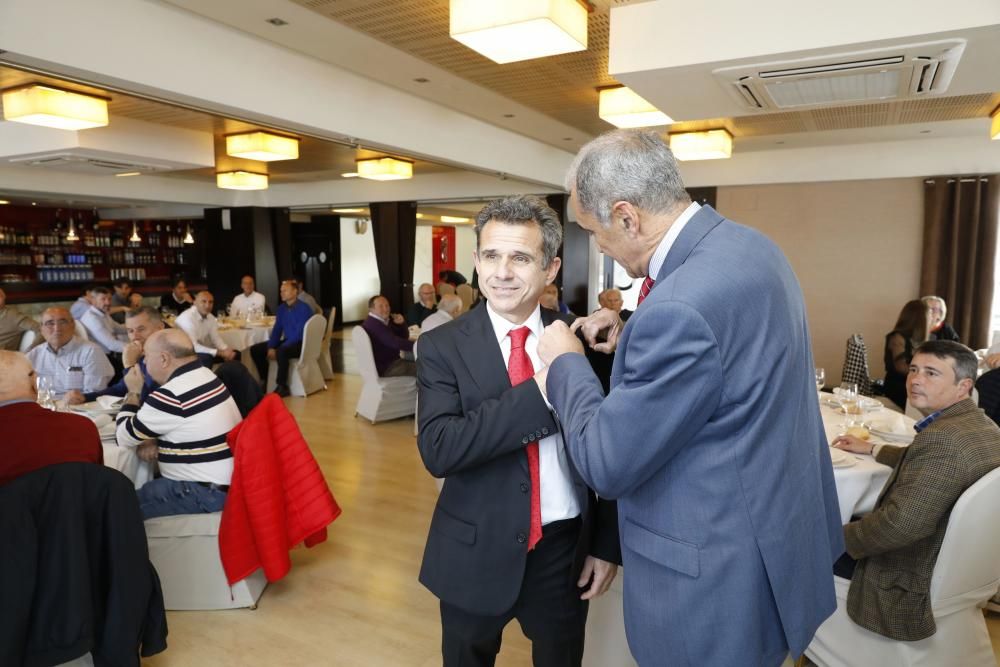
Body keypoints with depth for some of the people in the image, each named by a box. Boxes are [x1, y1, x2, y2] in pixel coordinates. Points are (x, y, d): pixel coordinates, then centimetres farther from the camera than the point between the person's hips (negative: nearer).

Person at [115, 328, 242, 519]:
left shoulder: (170, 396, -20)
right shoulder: (205, 376, 7)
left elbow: (125, 438, -6)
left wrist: (133, 393, 5)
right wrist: (153, 440, 2)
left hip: (205, 493, -9)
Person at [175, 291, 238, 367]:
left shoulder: (210, 317, 1)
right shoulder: (187, 317, -24)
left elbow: (216, 338, 4)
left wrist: (226, 350, -18)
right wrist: (220, 352, -30)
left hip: (200, 350, 8)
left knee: (235, 354, 0)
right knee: (206, 358, -36)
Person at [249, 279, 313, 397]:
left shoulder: (304, 309, -17)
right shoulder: (281, 308, 7)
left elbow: (299, 334, -23)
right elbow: (277, 330, 11)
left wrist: (278, 349, -26)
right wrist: (271, 347, -7)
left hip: (301, 344, -8)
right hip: (287, 342, 8)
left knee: (281, 352, -38)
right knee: (255, 349, -2)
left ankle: (282, 387, -23)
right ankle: (267, 381, 8)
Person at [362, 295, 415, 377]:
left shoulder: (385, 321, 12)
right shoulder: (374, 325, -21)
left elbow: (404, 337, 15)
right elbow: (396, 343, -29)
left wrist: (401, 324, -3)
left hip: (391, 361, 10)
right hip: (384, 368, -10)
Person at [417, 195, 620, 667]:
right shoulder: (443, 346, -11)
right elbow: (438, 450, -24)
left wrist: (607, 544, 3)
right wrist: (544, 387, -30)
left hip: (566, 549, 2)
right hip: (475, 554, -1)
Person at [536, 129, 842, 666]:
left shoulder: (683, 305, -32)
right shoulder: (748, 246, -1)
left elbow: (607, 465, -23)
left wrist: (565, 362, -9)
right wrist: (633, 337, 4)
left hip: (721, 580, -9)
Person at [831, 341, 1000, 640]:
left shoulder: (942, 437, -31)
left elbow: (901, 523, -35)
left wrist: (838, 537, -21)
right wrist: (871, 448, 23)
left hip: (917, 585, -9)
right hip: (956, 559, 9)